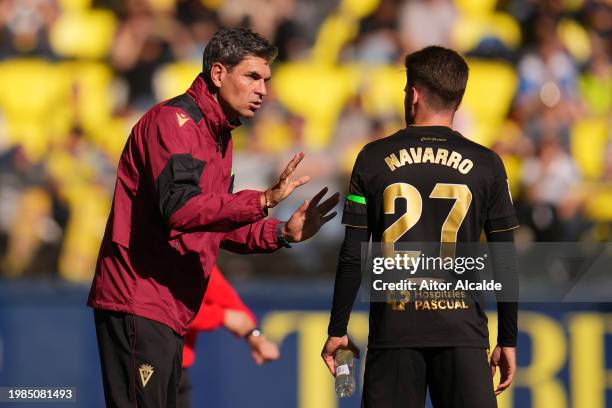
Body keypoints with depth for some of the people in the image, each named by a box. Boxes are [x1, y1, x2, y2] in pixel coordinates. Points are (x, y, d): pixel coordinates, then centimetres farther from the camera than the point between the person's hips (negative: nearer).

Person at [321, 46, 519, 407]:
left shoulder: (374, 159, 2)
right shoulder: (486, 165, 2)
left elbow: (353, 255, 2)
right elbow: (505, 261, 3)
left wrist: (338, 330, 10)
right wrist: (508, 340, 10)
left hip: (394, 329, 0)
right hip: (462, 330, 0)